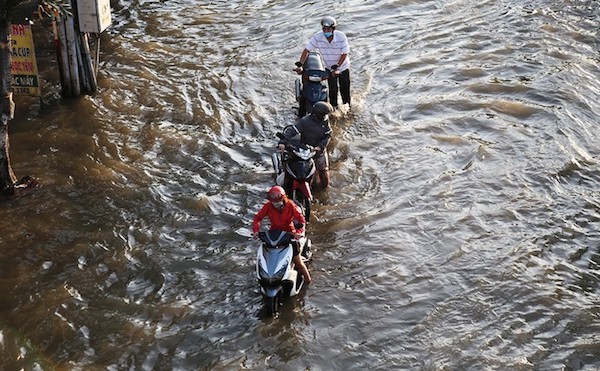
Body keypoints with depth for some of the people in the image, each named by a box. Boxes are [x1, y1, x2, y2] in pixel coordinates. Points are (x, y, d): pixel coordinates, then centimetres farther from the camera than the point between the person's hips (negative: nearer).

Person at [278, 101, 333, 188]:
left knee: (323, 170, 19)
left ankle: (325, 184, 44)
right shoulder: (305, 121, -24)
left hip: (320, 151, 4)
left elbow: (328, 135, -7)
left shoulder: (325, 121, -9)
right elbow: (291, 130, -29)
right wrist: (283, 141, -42)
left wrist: (321, 146, -23)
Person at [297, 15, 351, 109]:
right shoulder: (318, 37, -23)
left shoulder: (341, 36, -26)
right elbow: (306, 50, -19)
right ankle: (334, 107, 18)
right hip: (329, 68, 0)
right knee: (332, 90, 1)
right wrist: (300, 65, -28)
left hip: (343, 67, 0)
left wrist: (337, 67, -27)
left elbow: (344, 54, -21)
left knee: (345, 89, 11)